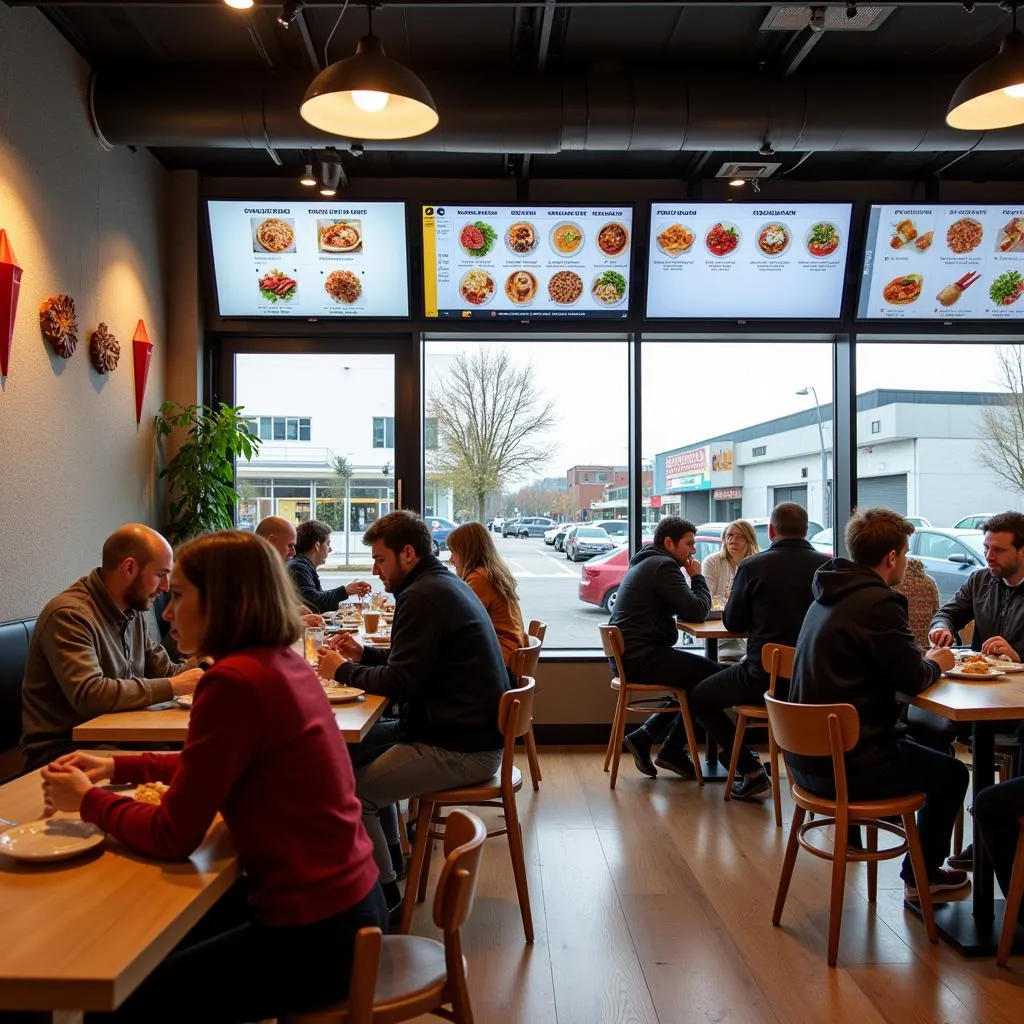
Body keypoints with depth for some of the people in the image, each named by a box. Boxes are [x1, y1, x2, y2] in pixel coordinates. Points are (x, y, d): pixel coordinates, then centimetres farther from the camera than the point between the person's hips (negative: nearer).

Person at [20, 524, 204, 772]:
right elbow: (89, 695, -29)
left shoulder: (133, 612, 8)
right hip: (63, 749, -8)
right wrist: (172, 687, -23)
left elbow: (163, 673, 14)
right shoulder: (69, 615, -19)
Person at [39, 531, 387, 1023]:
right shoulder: (283, 662, 5)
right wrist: (116, 766, 15)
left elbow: (172, 837, -16)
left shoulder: (235, 681, -23)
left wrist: (88, 800, 0)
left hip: (313, 932, -9)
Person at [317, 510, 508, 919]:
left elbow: (401, 683, -19)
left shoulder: (422, 596, -17)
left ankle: (384, 894, 5)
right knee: (359, 744, 21)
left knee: (349, 791, -13)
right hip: (474, 730, 11)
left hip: (461, 749, -11)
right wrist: (363, 653, 12)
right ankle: (389, 853, 30)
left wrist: (343, 670, -4)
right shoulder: (445, 584, 14)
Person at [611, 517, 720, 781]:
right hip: (641, 657, -11)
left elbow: (680, 608, 24)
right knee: (711, 675, -10)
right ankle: (672, 749, 3)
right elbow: (697, 612, -16)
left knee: (695, 676, 17)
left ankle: (644, 737, 13)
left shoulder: (645, 563, 21)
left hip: (628, 655, 11)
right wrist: (697, 577, 0)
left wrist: (693, 580, 6)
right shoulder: (663, 565, -12)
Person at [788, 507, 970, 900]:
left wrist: (923, 659, 9)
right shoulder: (878, 602, -20)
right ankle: (922, 875, 31)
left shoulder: (829, 595, 9)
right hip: (846, 766, -9)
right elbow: (912, 679, -16)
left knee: (923, 746, 29)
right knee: (952, 773, 15)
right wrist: (936, 663, 6)